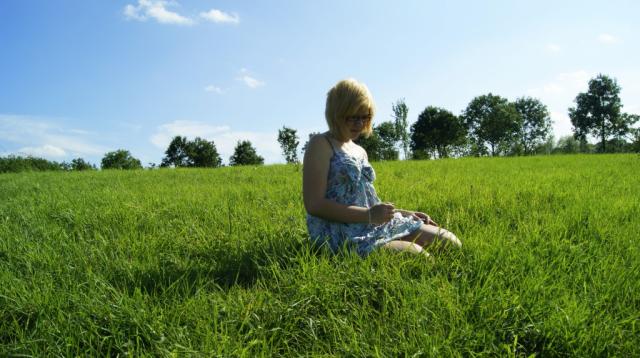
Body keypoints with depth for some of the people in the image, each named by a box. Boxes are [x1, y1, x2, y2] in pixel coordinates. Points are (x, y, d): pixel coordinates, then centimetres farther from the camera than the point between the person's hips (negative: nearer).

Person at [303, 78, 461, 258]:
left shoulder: (360, 151, 21)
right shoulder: (321, 144, -5)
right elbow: (314, 204, -15)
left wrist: (405, 214, 9)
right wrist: (369, 215, -20)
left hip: (373, 227, 8)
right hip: (339, 233, -8)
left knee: (450, 242, -3)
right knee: (415, 254, -29)